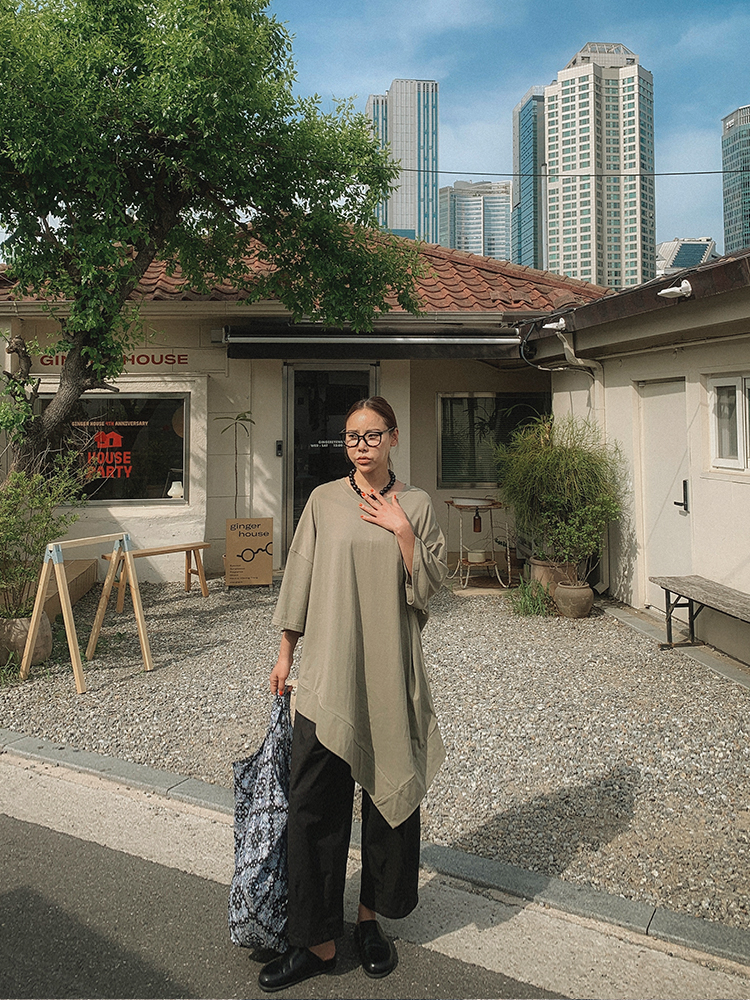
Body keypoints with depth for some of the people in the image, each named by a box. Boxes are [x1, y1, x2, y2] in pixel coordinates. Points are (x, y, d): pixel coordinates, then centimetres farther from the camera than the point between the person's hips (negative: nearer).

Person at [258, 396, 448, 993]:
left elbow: (430, 586, 0)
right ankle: (317, 942, 13)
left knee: (389, 793, 10)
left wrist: (403, 532, -11)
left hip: (391, 674, 1)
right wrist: (286, 653, 9)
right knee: (314, 803, 0)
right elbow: (300, 578, 7)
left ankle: (371, 917, 30)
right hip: (328, 671, 0)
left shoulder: (416, 504, 3)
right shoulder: (325, 501, 3)